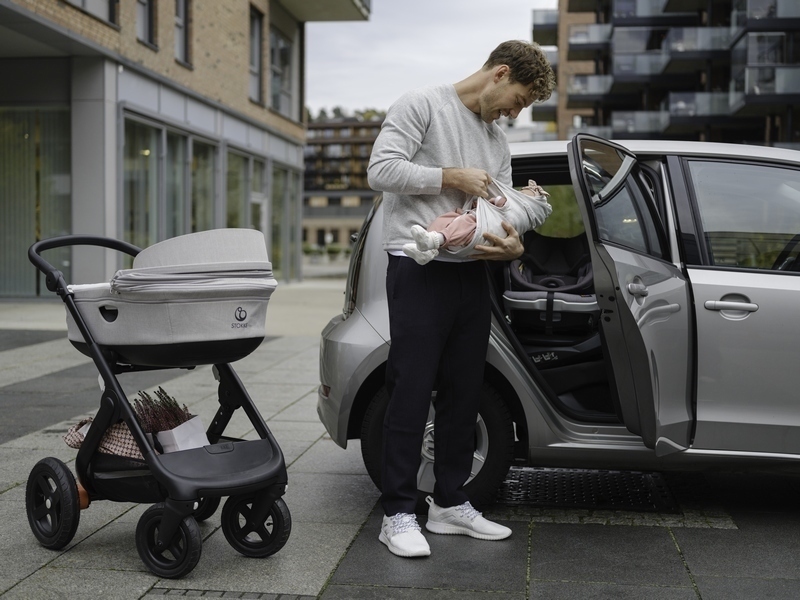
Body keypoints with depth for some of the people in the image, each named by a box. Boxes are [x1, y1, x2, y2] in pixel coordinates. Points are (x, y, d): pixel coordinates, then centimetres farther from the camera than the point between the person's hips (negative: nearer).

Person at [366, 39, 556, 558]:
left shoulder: (499, 141, 20)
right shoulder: (422, 106, -1)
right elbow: (382, 170, -11)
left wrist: (512, 245, -5)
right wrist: (452, 176, -9)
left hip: (472, 273, 7)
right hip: (420, 269, -7)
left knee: (464, 394, 11)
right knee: (412, 394, -5)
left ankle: (450, 503, 22)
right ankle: (399, 514, 3)